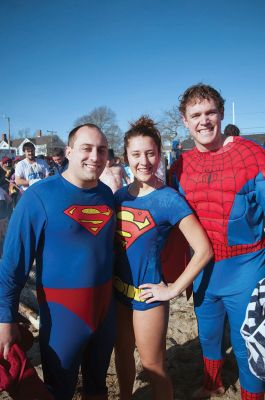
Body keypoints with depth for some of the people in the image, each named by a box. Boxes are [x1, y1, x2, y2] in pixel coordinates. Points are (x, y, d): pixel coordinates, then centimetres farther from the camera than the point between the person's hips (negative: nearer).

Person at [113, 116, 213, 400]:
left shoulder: (169, 199, -16)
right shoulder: (120, 195, 1)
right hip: (117, 289, 6)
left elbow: (203, 250, -18)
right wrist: (109, 276, 6)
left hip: (146, 295, -6)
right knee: (122, 353, 25)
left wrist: (174, 289, -15)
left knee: (153, 367, 11)